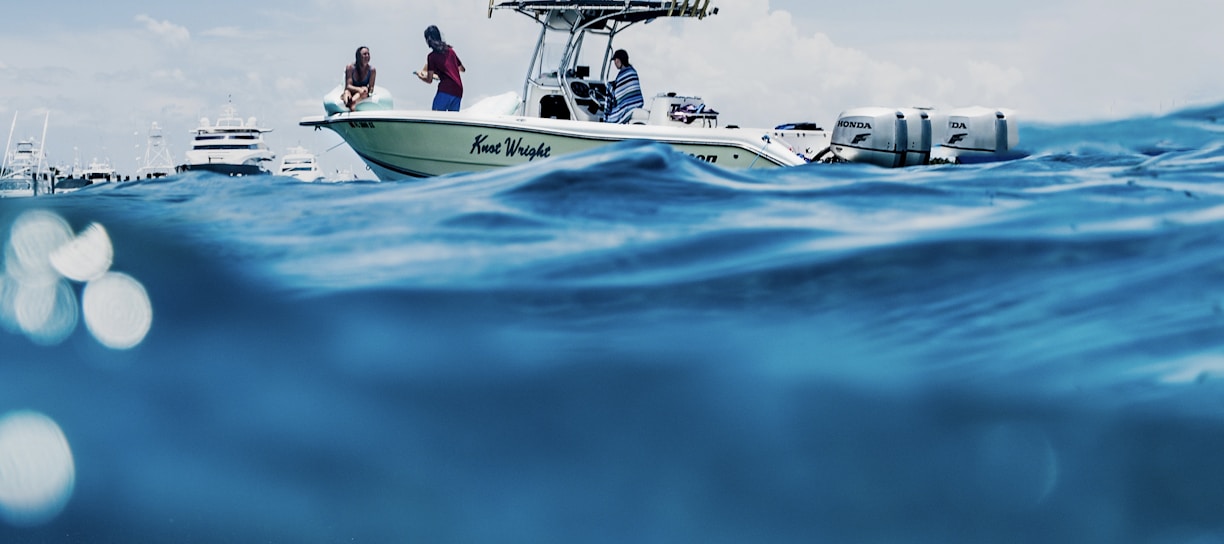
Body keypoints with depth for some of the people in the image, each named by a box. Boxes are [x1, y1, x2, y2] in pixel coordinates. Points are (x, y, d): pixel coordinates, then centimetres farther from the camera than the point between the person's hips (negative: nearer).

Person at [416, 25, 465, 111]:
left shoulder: (432, 56, -1)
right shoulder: (450, 51, 15)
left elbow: (429, 80, 2)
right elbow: (462, 69, 27)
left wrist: (419, 75, 22)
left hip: (446, 89, -6)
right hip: (458, 91, 6)